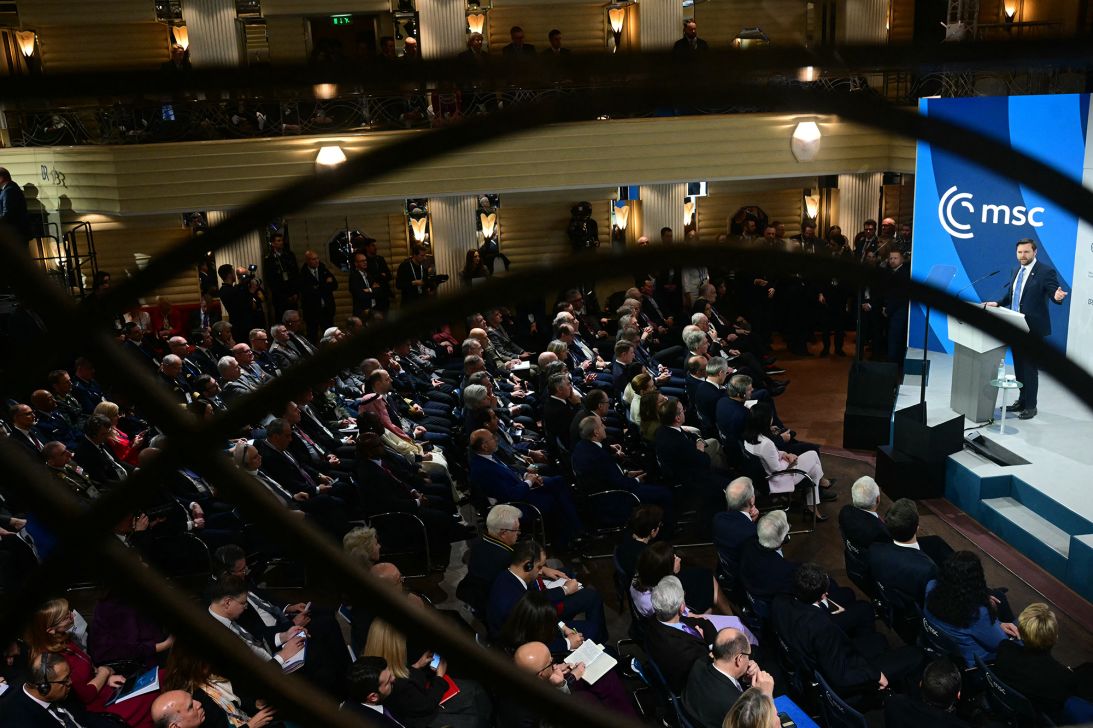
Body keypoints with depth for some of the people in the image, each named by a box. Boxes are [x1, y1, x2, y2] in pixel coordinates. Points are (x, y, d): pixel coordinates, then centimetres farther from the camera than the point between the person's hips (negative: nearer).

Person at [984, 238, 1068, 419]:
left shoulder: (1046, 271, -9)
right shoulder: (1017, 271, 12)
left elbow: (1053, 293, -16)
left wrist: (1057, 297, -38)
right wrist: (997, 303, 3)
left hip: (1033, 328, -7)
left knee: (1030, 367, -2)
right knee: (1019, 366, 15)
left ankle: (1030, 406, 7)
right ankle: (1022, 400, 27)